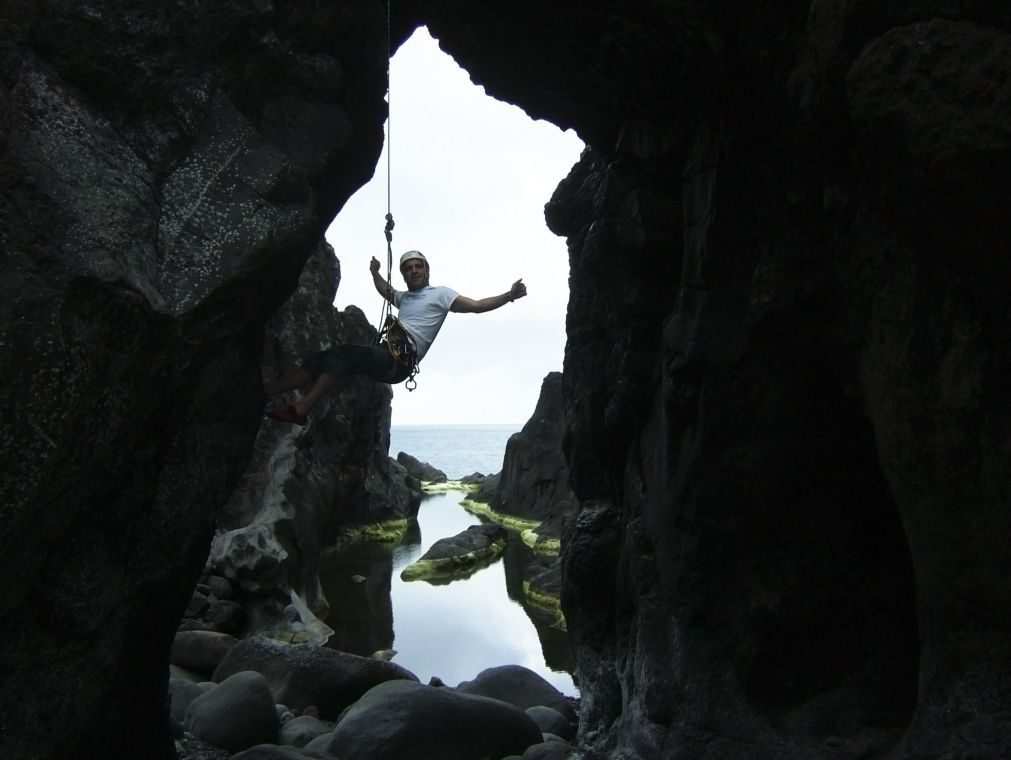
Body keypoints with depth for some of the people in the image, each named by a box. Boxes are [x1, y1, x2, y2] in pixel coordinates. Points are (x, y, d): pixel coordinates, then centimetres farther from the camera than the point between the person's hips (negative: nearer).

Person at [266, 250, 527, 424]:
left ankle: (301, 409, -29)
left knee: (342, 355, -26)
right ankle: (261, 394, -7)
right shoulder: (404, 297, 29)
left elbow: (476, 306, -5)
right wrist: (375, 273, 40)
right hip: (386, 358, 8)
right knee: (319, 359, -2)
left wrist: (509, 295, -17)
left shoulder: (440, 293, 7)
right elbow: (385, 290, 53)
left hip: (399, 362, -8)